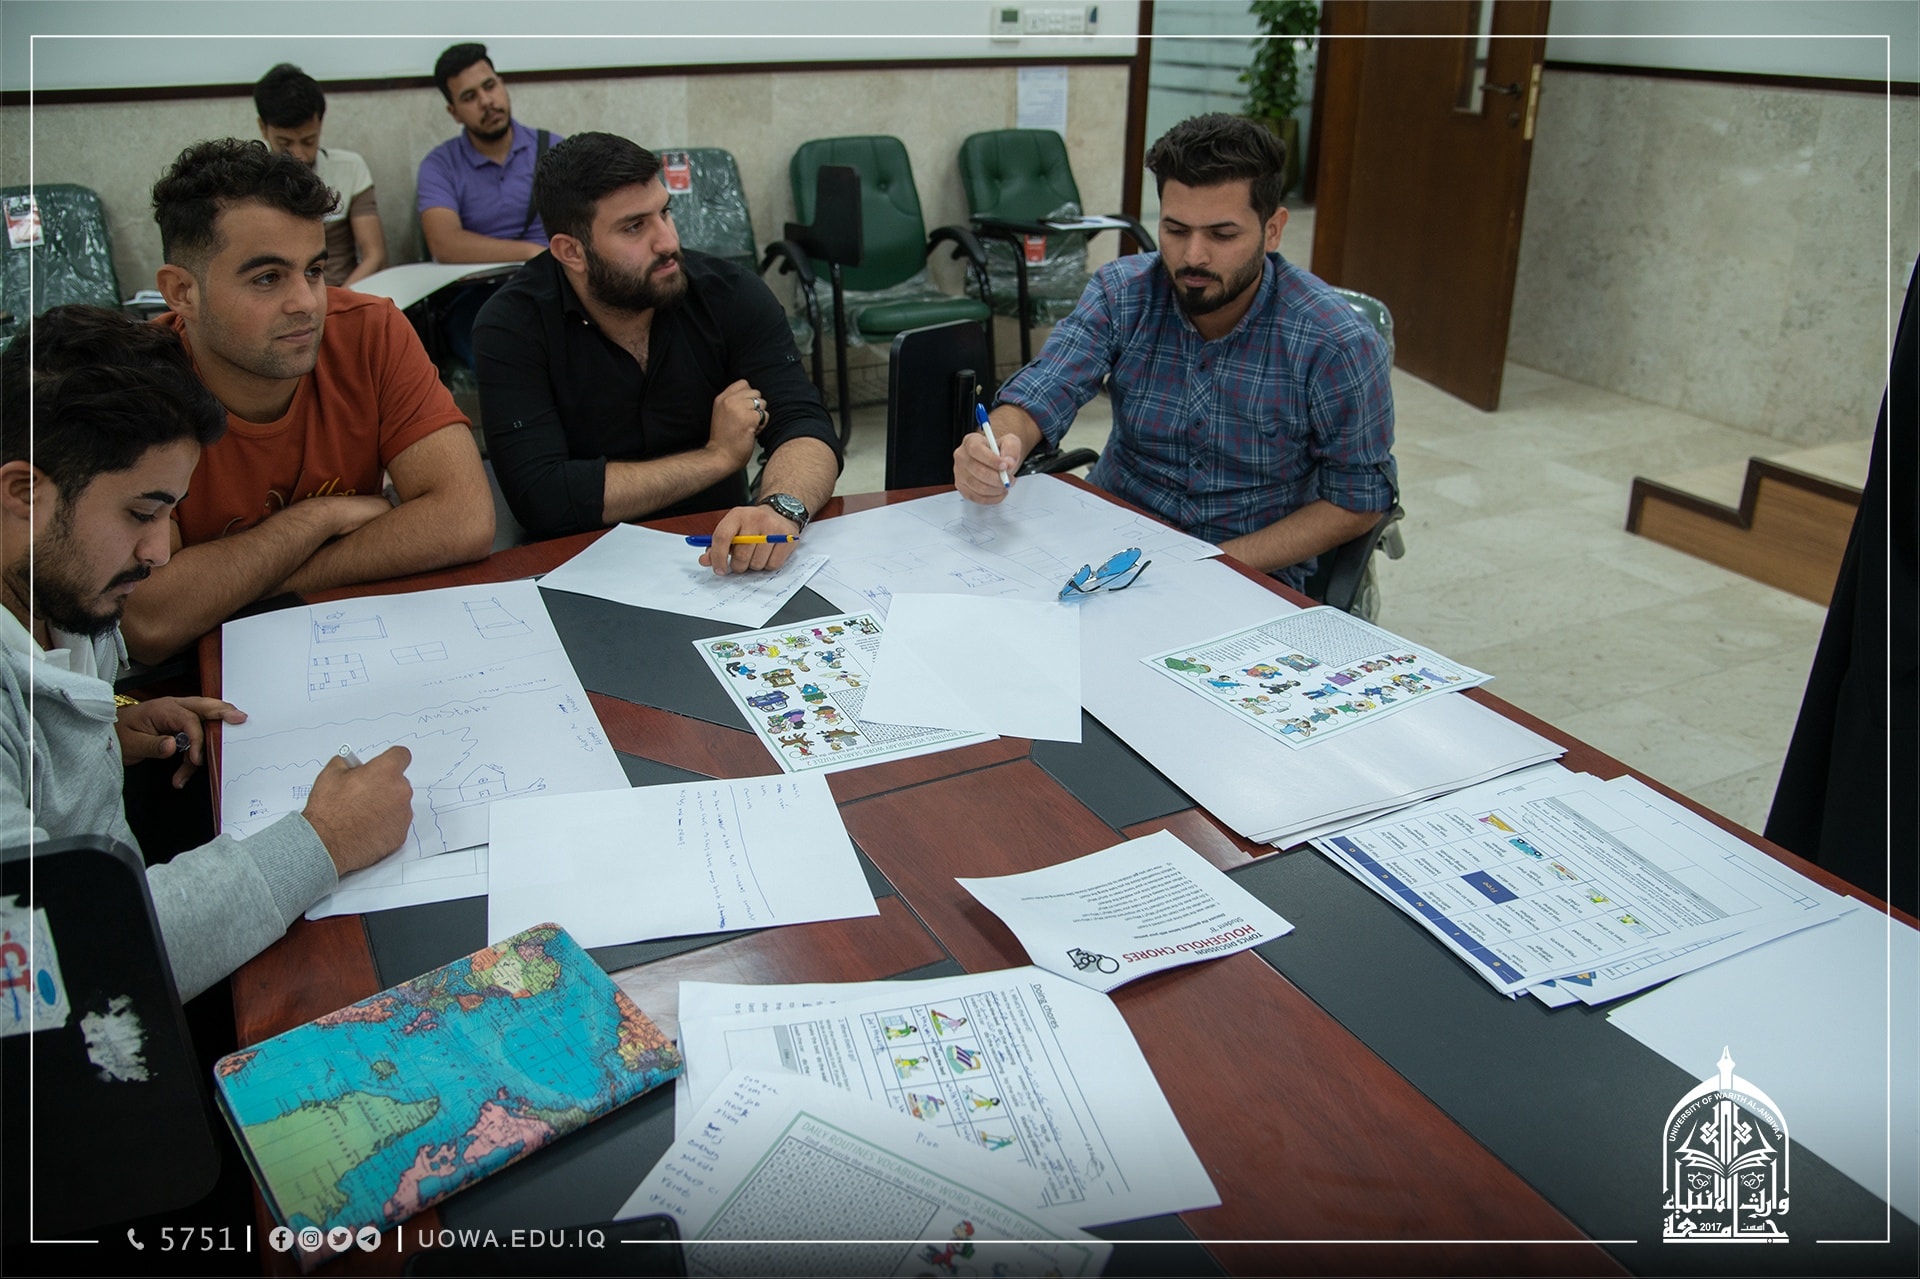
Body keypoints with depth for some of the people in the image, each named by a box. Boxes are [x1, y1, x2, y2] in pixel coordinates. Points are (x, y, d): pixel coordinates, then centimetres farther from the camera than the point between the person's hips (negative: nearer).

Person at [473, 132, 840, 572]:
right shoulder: (512, 327, -10)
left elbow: (806, 429, -14)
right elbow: (543, 499, -20)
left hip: (720, 559, 1)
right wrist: (718, 455, -15)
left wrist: (781, 510, -37)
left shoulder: (730, 293, -5)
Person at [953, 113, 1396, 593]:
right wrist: (1000, 444, -37)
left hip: (1256, 571, -3)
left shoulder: (1338, 346, -14)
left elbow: (1358, 500, -7)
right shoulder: (1120, 293, -5)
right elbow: (1039, 395, -12)